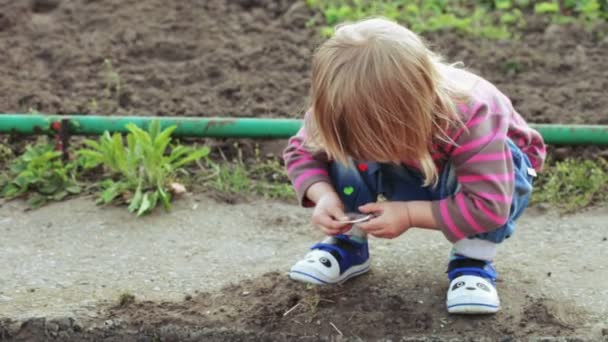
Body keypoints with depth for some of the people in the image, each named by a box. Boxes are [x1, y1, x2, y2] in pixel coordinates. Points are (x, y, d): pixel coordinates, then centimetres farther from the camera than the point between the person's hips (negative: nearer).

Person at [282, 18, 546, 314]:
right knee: (346, 146, -25)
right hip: (414, 176, 4)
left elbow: (489, 205, -43)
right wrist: (324, 196, -33)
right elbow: (301, 152, -13)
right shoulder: (353, 113, -29)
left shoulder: (469, 117, -42)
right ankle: (346, 244, -6)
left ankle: (472, 260, -18)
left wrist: (408, 215, -40)